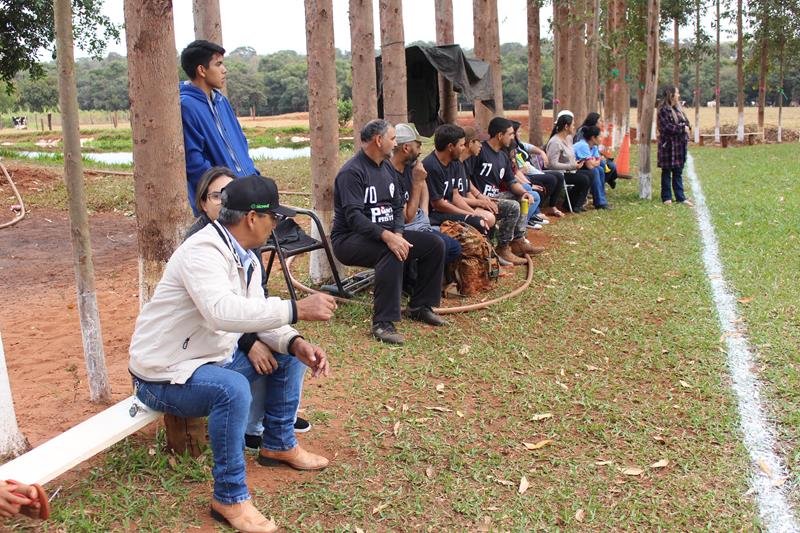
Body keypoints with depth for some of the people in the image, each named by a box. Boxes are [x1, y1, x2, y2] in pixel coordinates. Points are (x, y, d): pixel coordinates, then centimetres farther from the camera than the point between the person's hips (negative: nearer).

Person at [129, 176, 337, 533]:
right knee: (233, 388, -36)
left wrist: (296, 343, -14)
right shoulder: (203, 251, -27)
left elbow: (256, 314, 4)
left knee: (288, 355, 11)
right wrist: (297, 309, -40)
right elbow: (223, 312, -43)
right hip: (165, 375, -10)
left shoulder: (245, 258, 2)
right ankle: (230, 498, -19)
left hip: (213, 358, 10)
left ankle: (279, 446, 26)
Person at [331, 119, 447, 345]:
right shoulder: (352, 172, -16)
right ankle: (382, 323, -35)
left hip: (386, 234, 9)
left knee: (435, 244, -2)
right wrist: (387, 236, -38)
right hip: (349, 239, -9)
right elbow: (354, 217, -26)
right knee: (392, 252, -38)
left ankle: (420, 306, 9)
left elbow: (398, 207, 11)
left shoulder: (387, 168, 13)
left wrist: (398, 233, -10)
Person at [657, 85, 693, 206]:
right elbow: (667, 127, -18)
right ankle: (666, 197, 11)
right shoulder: (664, 110, -11)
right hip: (668, 145, -7)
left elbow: (686, 122, 15)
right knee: (667, 171, 3)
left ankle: (680, 197, 16)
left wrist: (687, 127, -6)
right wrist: (682, 129, -14)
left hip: (680, 144, 7)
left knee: (678, 171, 11)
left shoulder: (678, 108, 13)